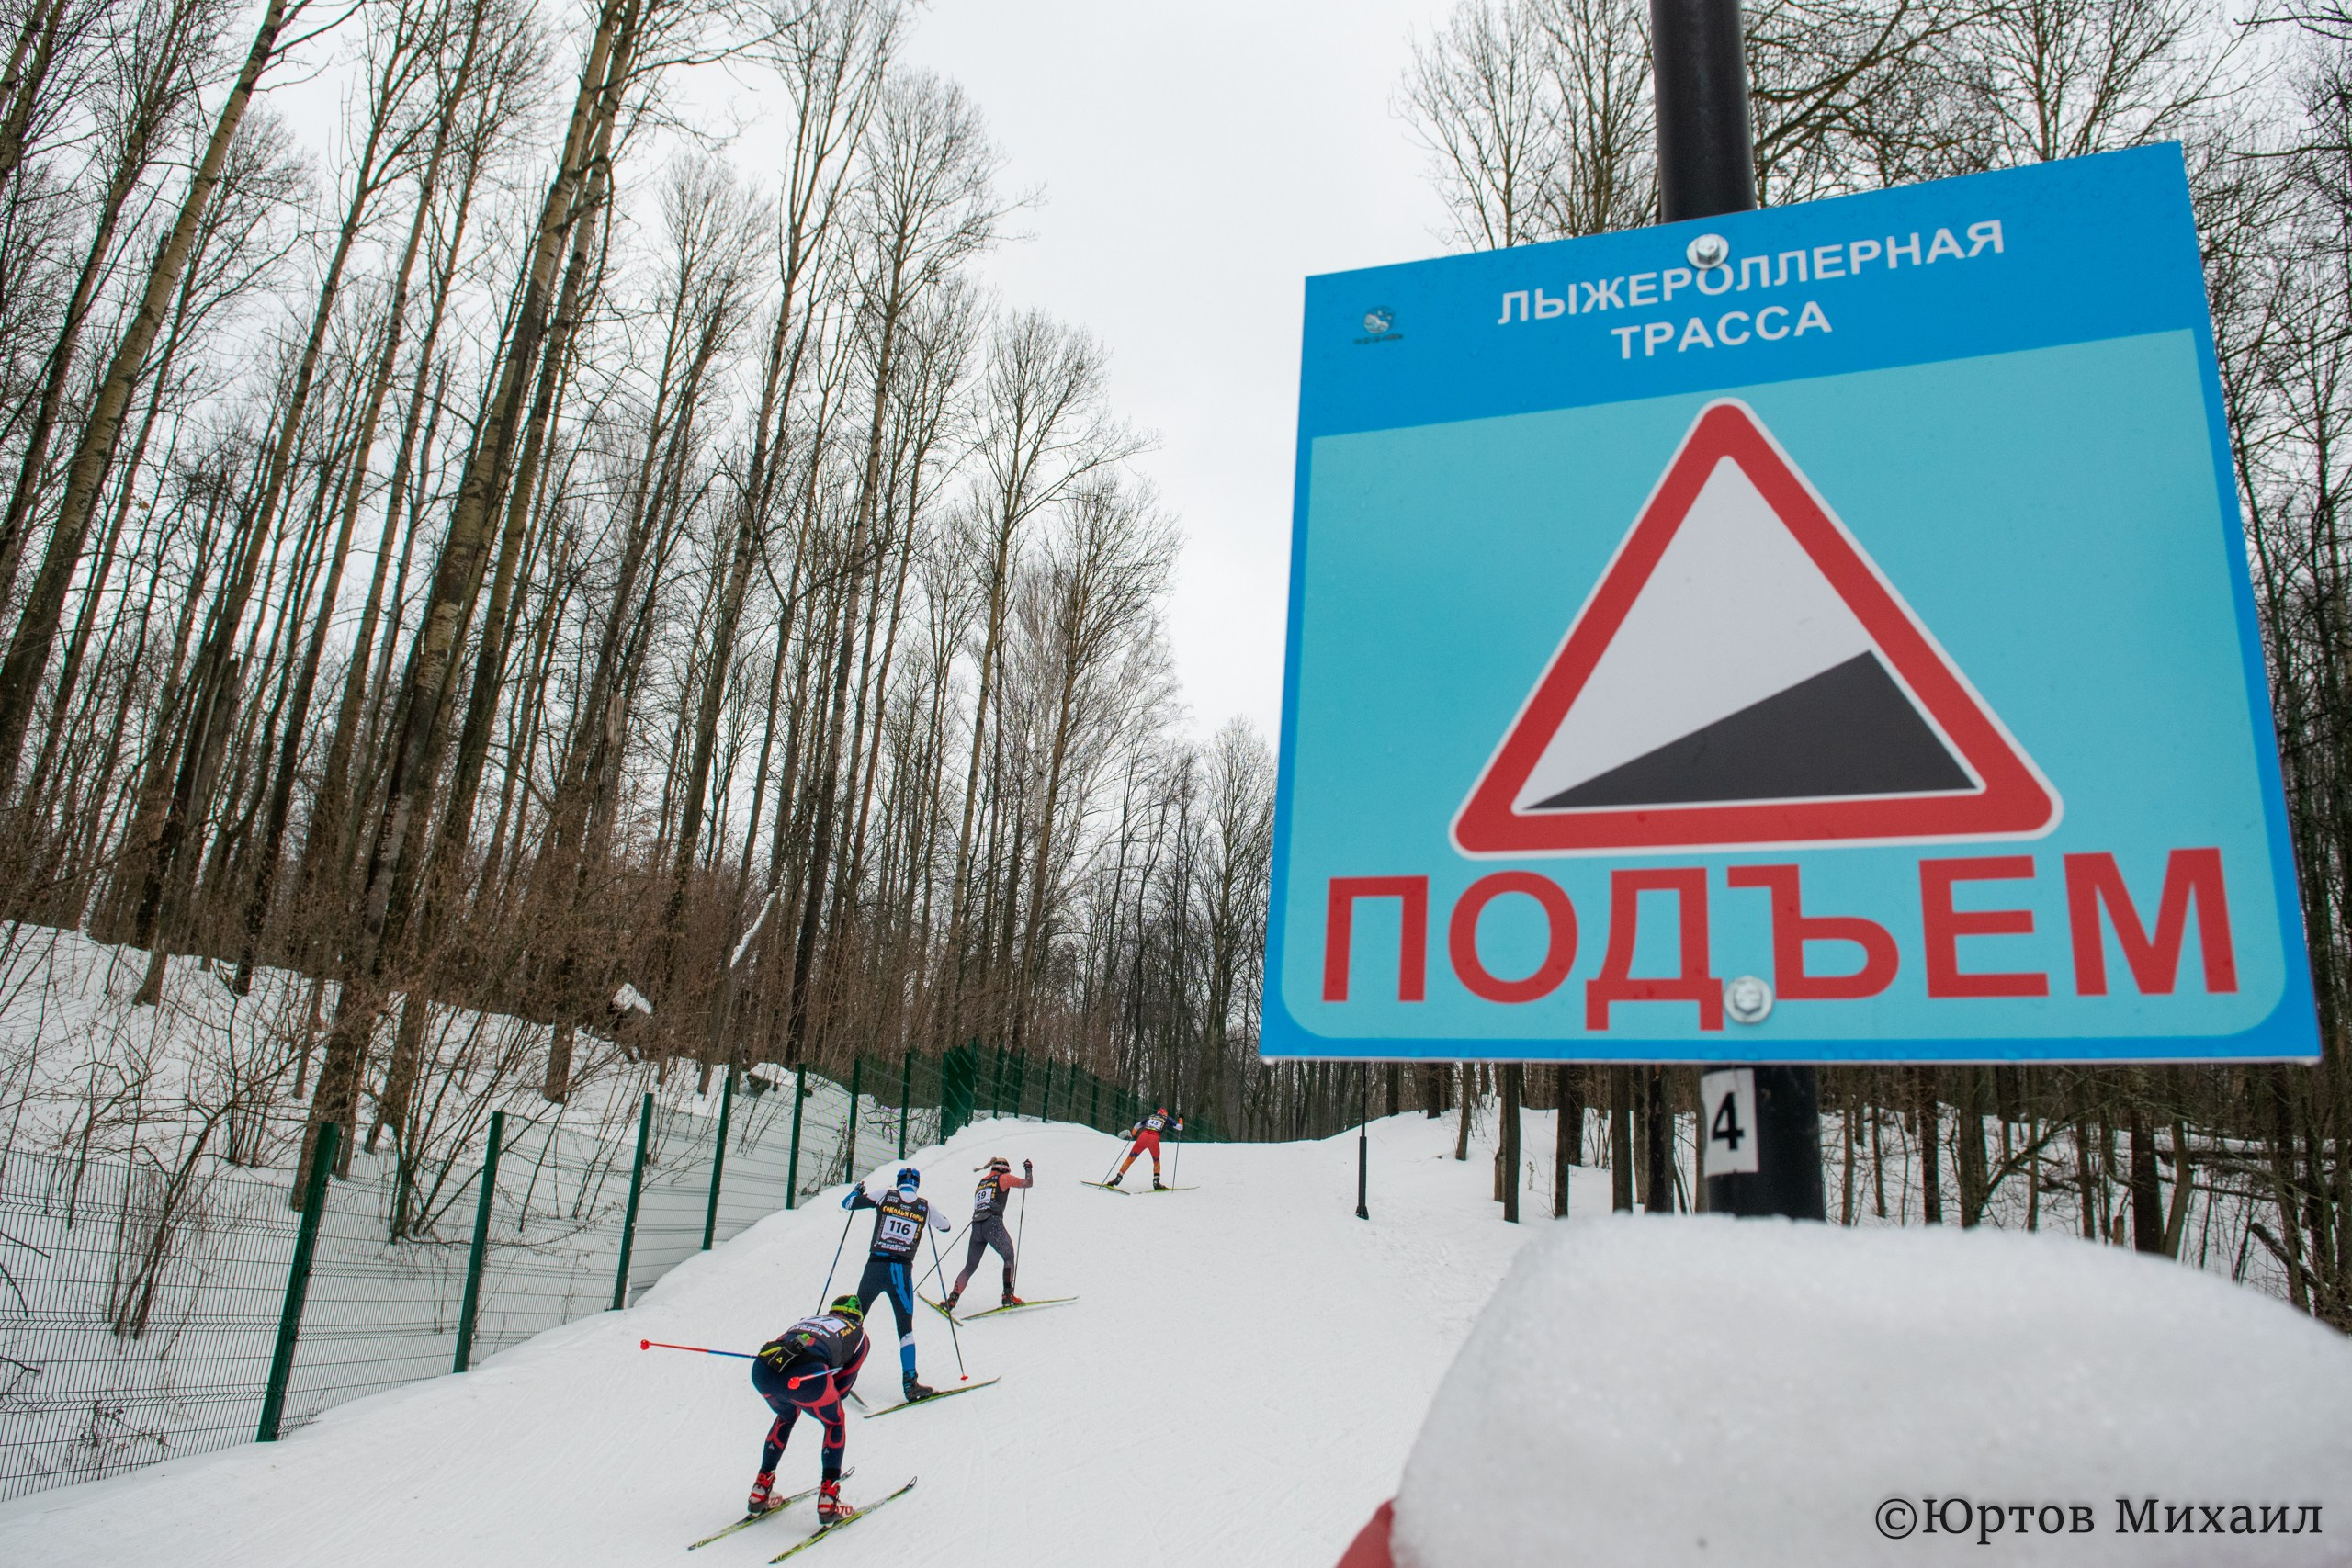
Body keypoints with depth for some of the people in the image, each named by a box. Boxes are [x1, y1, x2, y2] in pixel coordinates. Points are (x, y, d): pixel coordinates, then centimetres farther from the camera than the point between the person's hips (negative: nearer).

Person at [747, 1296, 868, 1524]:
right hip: (804, 1375, -4)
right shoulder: (858, 1334, 31)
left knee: (787, 1415, 37)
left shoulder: (808, 1320, 41)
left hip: (761, 1370, 5)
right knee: (835, 1423, 26)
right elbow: (842, 1386, 31)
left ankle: (761, 1491, 37)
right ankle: (828, 1501, 16)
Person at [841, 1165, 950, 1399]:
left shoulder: (885, 1196, 3)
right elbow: (945, 1226, 25)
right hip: (903, 1271, 0)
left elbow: (847, 1203, 5)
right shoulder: (924, 1206, 6)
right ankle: (910, 1382, -2)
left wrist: (857, 1190, 26)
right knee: (906, 1329, 6)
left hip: (875, 1267, 0)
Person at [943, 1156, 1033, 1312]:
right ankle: (1008, 1296, 1)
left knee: (969, 1267, 12)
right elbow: (1028, 1183, 13)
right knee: (1009, 1258, 11)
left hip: (976, 1226, 5)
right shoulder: (1003, 1178, 8)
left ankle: (953, 1298, 1)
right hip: (993, 1224, -5)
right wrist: (1029, 1169, 29)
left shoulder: (982, 1182, 24)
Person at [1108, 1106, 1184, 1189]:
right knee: (1156, 1162, 23)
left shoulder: (1150, 1116, 28)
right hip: (1154, 1139, -1)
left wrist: (1131, 1135, 38)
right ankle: (1156, 1182, 10)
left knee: (1130, 1159, 8)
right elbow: (1180, 1127, 21)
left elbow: (1137, 1126, 25)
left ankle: (1118, 1178, 2)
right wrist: (1181, 1118, 39)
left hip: (1143, 1136, 1)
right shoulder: (1167, 1119, 21)